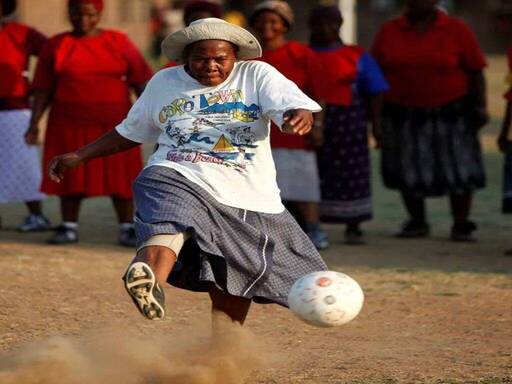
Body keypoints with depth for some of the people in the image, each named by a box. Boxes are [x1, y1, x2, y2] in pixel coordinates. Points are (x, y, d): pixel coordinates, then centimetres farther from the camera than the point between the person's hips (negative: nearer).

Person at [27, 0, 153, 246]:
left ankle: (127, 229, 5)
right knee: (71, 176, 5)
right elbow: (43, 89, 2)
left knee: (120, 177, 0)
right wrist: (34, 124, -5)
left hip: (113, 126, 0)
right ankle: (69, 228, 14)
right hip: (71, 126, 1)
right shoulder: (56, 46, 0)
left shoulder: (118, 43, -1)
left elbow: (141, 82, -1)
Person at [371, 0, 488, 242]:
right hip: (404, 117, 2)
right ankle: (417, 223, 23)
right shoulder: (390, 32, 3)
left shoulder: (456, 31, -3)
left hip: (449, 113, -2)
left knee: (459, 172, -1)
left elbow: (476, 71, -3)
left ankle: (461, 226, 10)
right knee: (408, 174, 7)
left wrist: (480, 106, -9)